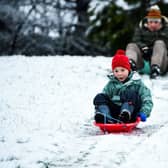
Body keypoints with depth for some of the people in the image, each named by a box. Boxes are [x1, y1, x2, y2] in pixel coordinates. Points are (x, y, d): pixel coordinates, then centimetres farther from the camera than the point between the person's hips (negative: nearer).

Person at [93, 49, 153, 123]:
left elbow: (147, 100, -1)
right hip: (113, 113, 3)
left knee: (130, 93, -24)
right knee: (99, 97, -16)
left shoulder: (137, 83, 5)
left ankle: (125, 115, -51)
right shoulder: (111, 84, 15)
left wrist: (144, 113, -16)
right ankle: (105, 117, -46)